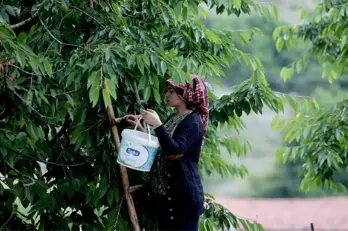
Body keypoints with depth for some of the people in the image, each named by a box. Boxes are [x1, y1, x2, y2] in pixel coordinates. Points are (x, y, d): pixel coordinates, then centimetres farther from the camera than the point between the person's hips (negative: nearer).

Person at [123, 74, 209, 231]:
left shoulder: (192, 121, -13)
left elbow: (176, 151, -26)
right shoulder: (173, 118, 15)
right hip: (165, 192, 9)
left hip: (183, 194, -9)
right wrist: (140, 126, 15)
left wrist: (157, 125, -28)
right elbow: (158, 148, 24)